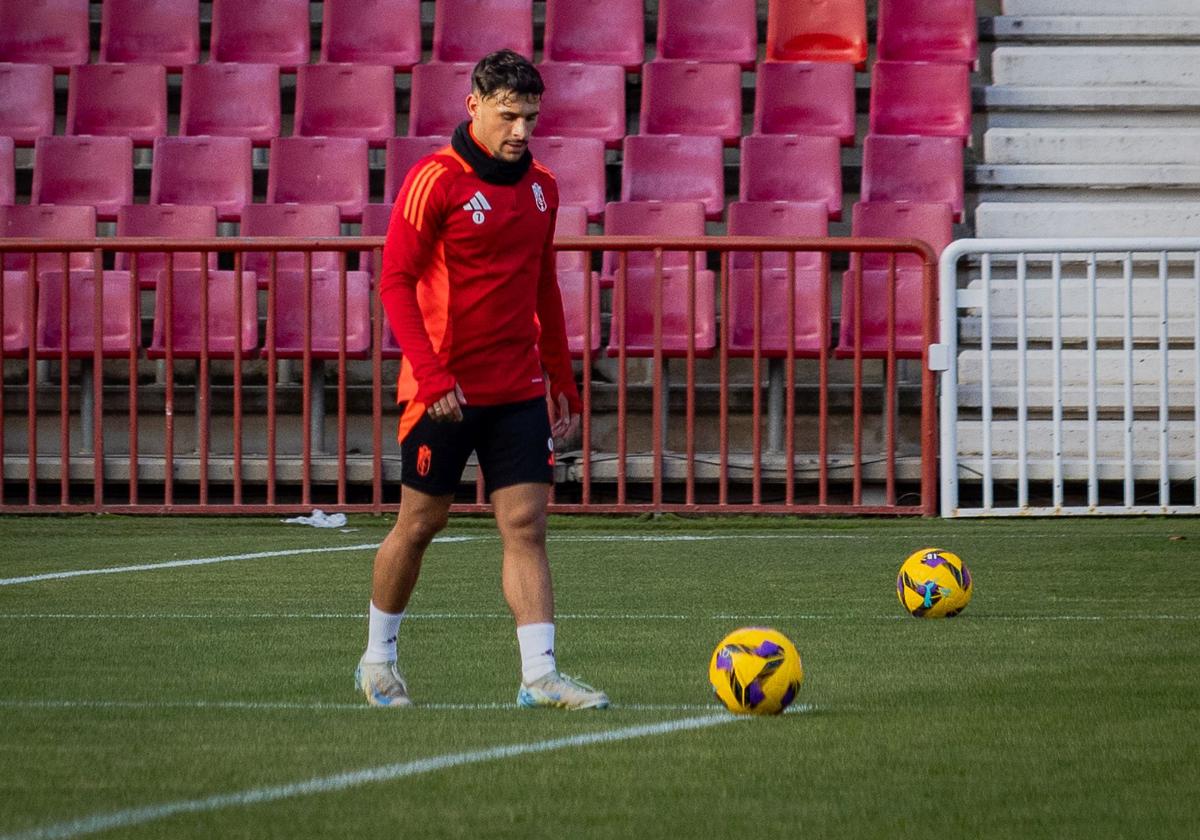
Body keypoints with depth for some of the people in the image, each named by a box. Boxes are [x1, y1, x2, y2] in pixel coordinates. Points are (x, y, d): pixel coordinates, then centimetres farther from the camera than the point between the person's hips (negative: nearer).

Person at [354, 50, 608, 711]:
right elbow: (395, 280, -14)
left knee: (526, 526, -4)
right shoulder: (435, 181, -11)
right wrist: (430, 374, -22)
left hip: (520, 390, 5)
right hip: (444, 392, -5)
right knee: (421, 523, 6)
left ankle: (539, 676, -9)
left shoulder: (539, 186, 9)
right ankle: (378, 660, 24)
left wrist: (562, 379, 16)